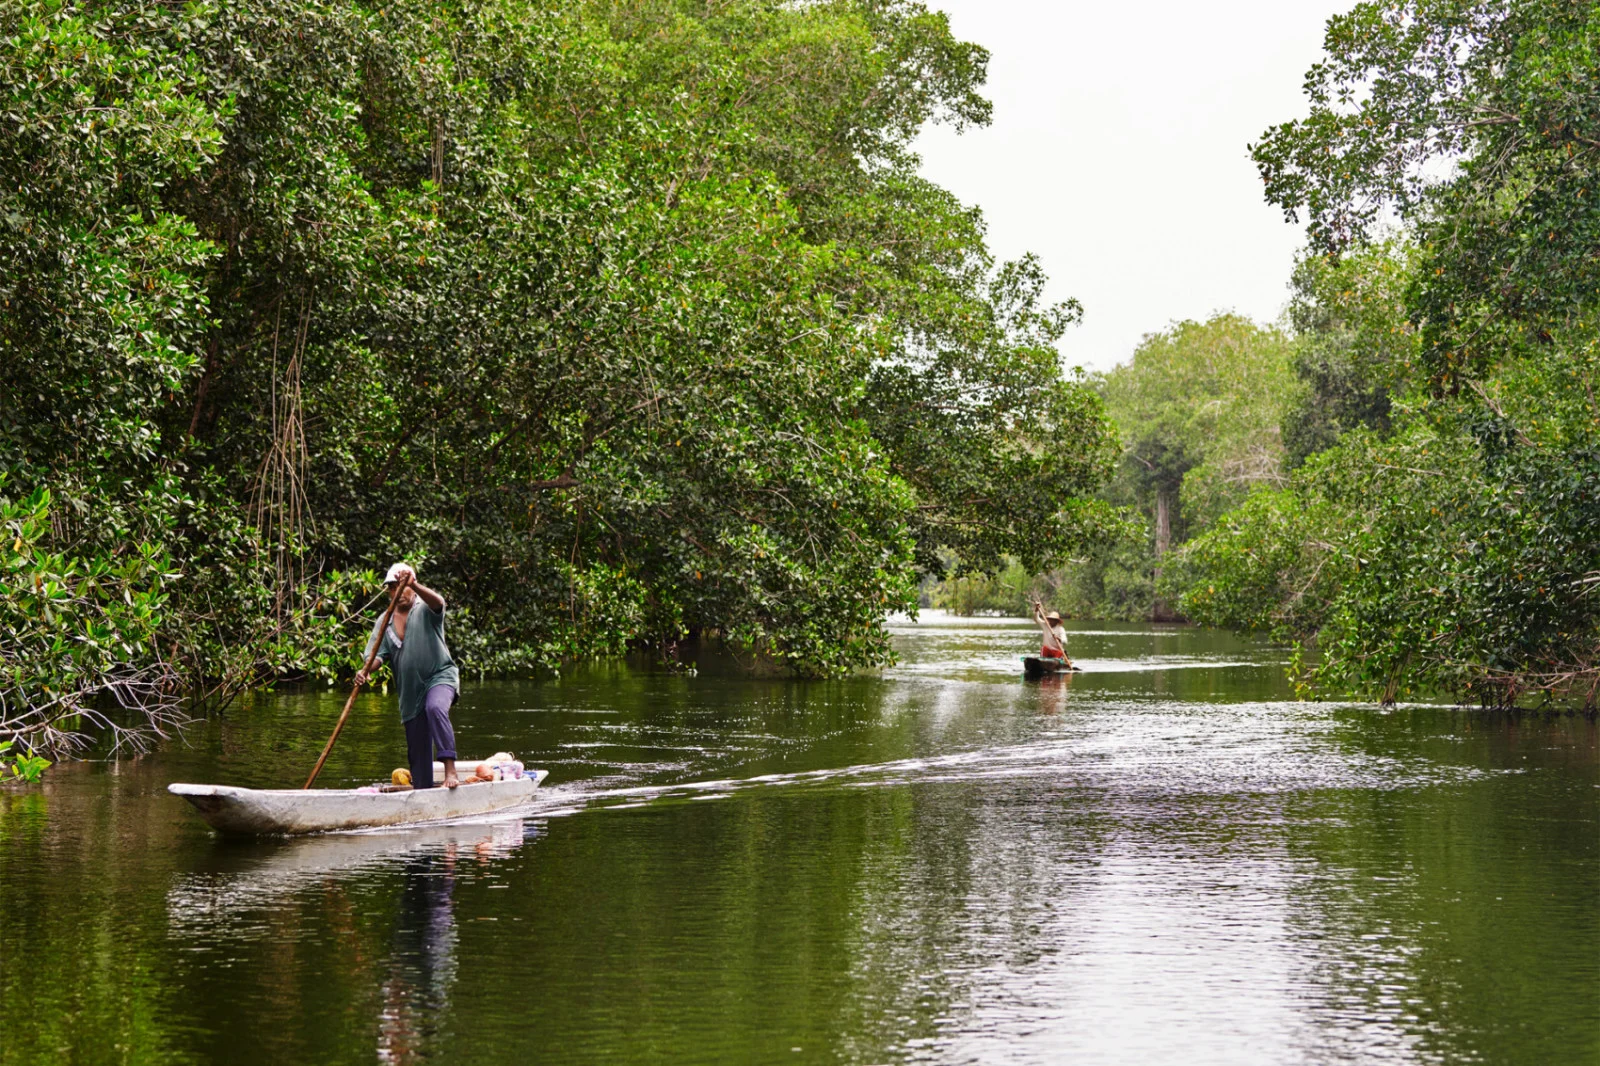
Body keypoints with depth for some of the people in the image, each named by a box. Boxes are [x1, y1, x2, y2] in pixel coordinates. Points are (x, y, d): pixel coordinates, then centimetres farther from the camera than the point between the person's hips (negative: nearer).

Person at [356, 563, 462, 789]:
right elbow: (378, 653, 1)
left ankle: (450, 769, -41)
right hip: (411, 690, 5)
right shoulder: (386, 621, 10)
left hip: (440, 676, -5)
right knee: (417, 749, 8)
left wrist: (413, 585, -43)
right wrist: (364, 672, -21)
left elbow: (438, 602, -26)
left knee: (435, 708, -37)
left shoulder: (425, 609, -1)